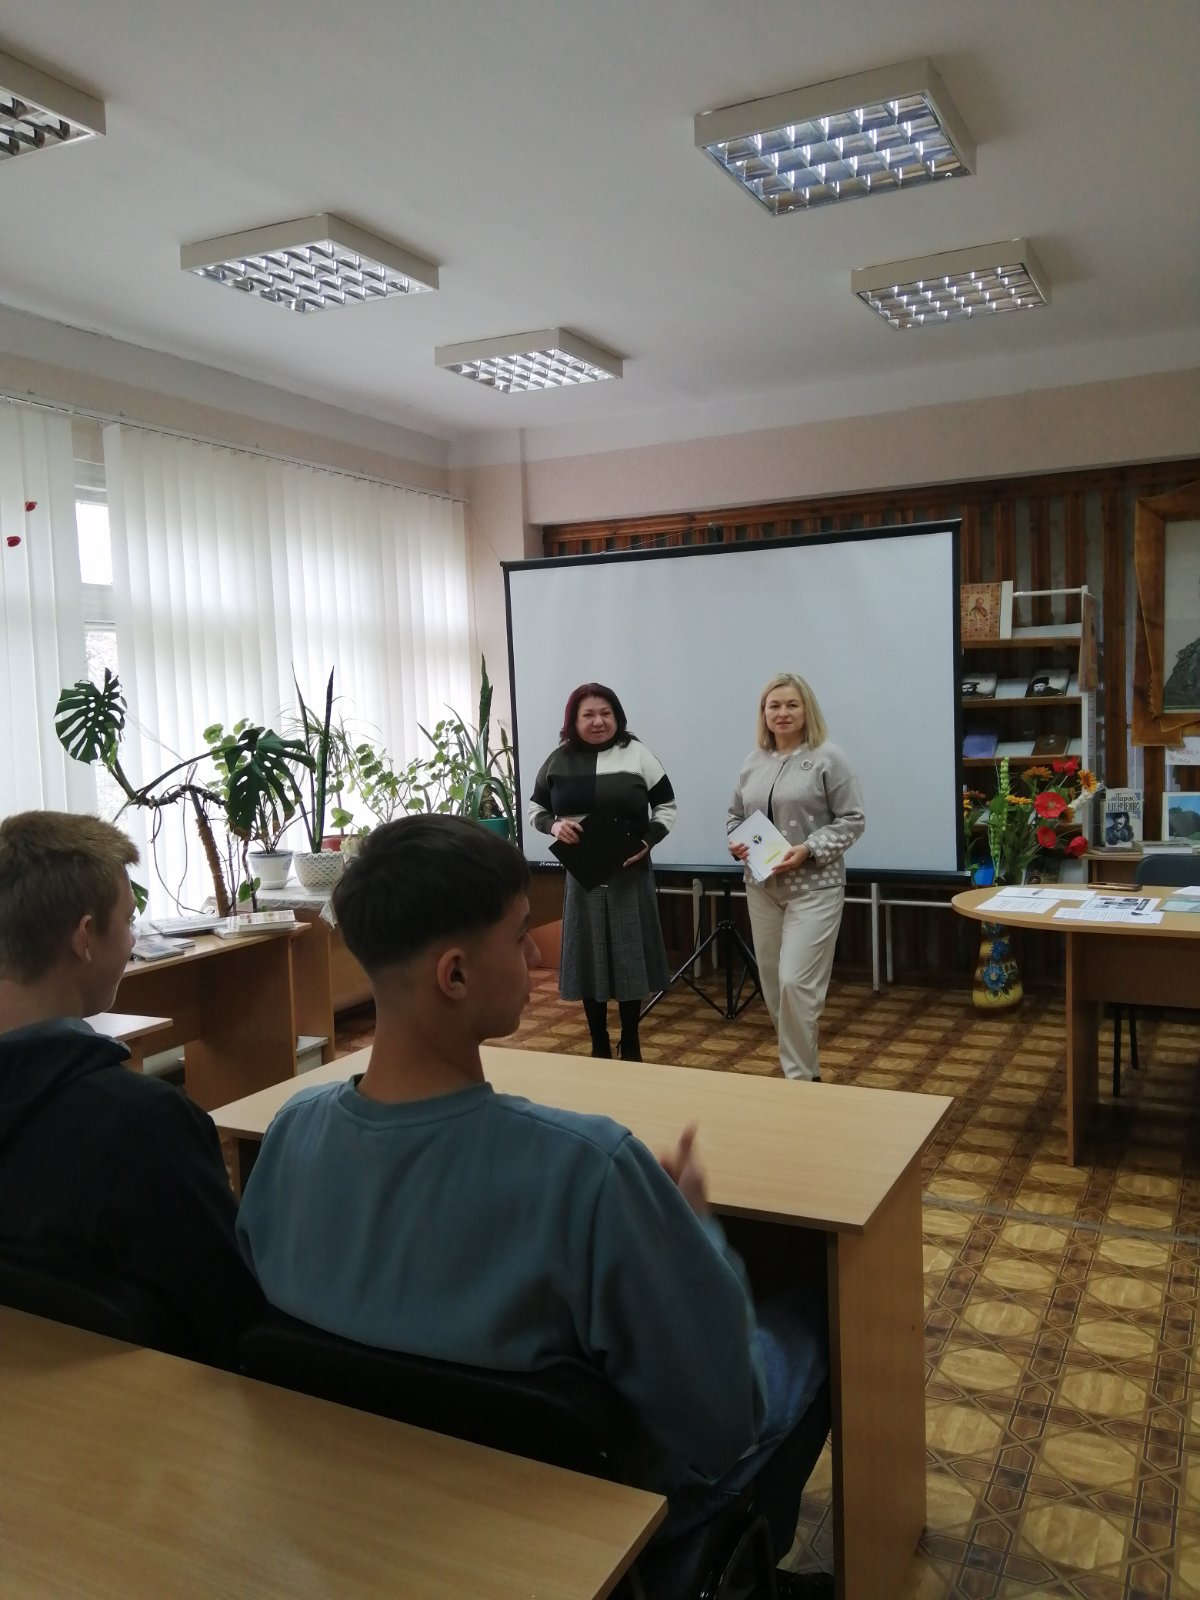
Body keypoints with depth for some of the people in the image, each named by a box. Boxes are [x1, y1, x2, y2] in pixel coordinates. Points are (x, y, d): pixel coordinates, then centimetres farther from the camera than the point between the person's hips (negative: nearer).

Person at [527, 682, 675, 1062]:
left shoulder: (637, 754, -3)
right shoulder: (558, 760, 1)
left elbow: (666, 806, 2)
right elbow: (535, 809, 11)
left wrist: (648, 841, -14)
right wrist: (553, 825, -12)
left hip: (630, 873, -1)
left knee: (630, 956, 5)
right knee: (588, 958, 7)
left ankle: (631, 1047, 22)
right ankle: (599, 1048, 22)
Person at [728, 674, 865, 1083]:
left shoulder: (827, 758, -7)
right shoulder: (753, 762, 9)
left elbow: (852, 820, -7)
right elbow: (735, 815, 18)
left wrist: (808, 850, -18)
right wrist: (735, 843, -3)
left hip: (813, 887, -6)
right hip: (762, 887, 6)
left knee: (796, 983, -12)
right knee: (772, 983, 11)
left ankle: (802, 1077, 3)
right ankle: (798, 1067, 28)